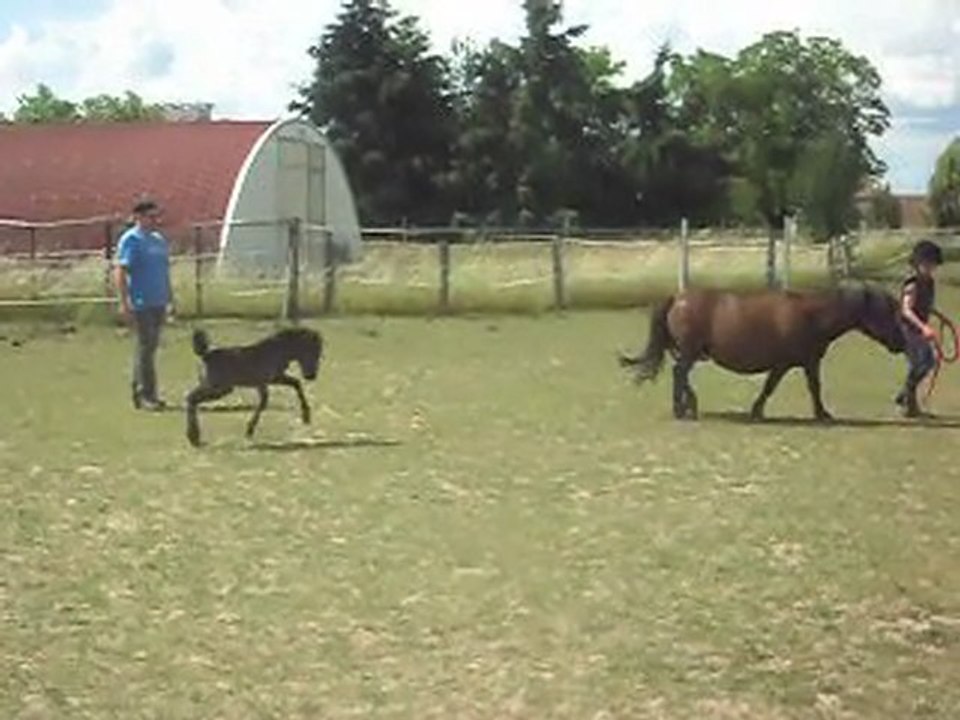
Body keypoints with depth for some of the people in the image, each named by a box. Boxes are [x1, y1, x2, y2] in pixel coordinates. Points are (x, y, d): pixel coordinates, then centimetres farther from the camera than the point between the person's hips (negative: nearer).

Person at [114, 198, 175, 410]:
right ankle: (146, 394, -2)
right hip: (141, 304, -8)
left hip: (159, 303, 8)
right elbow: (121, 272, -13)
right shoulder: (130, 240, -8)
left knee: (150, 346, 12)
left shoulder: (159, 240, 15)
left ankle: (140, 391, 20)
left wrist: (170, 298, 20)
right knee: (145, 346, -6)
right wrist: (124, 303, -18)